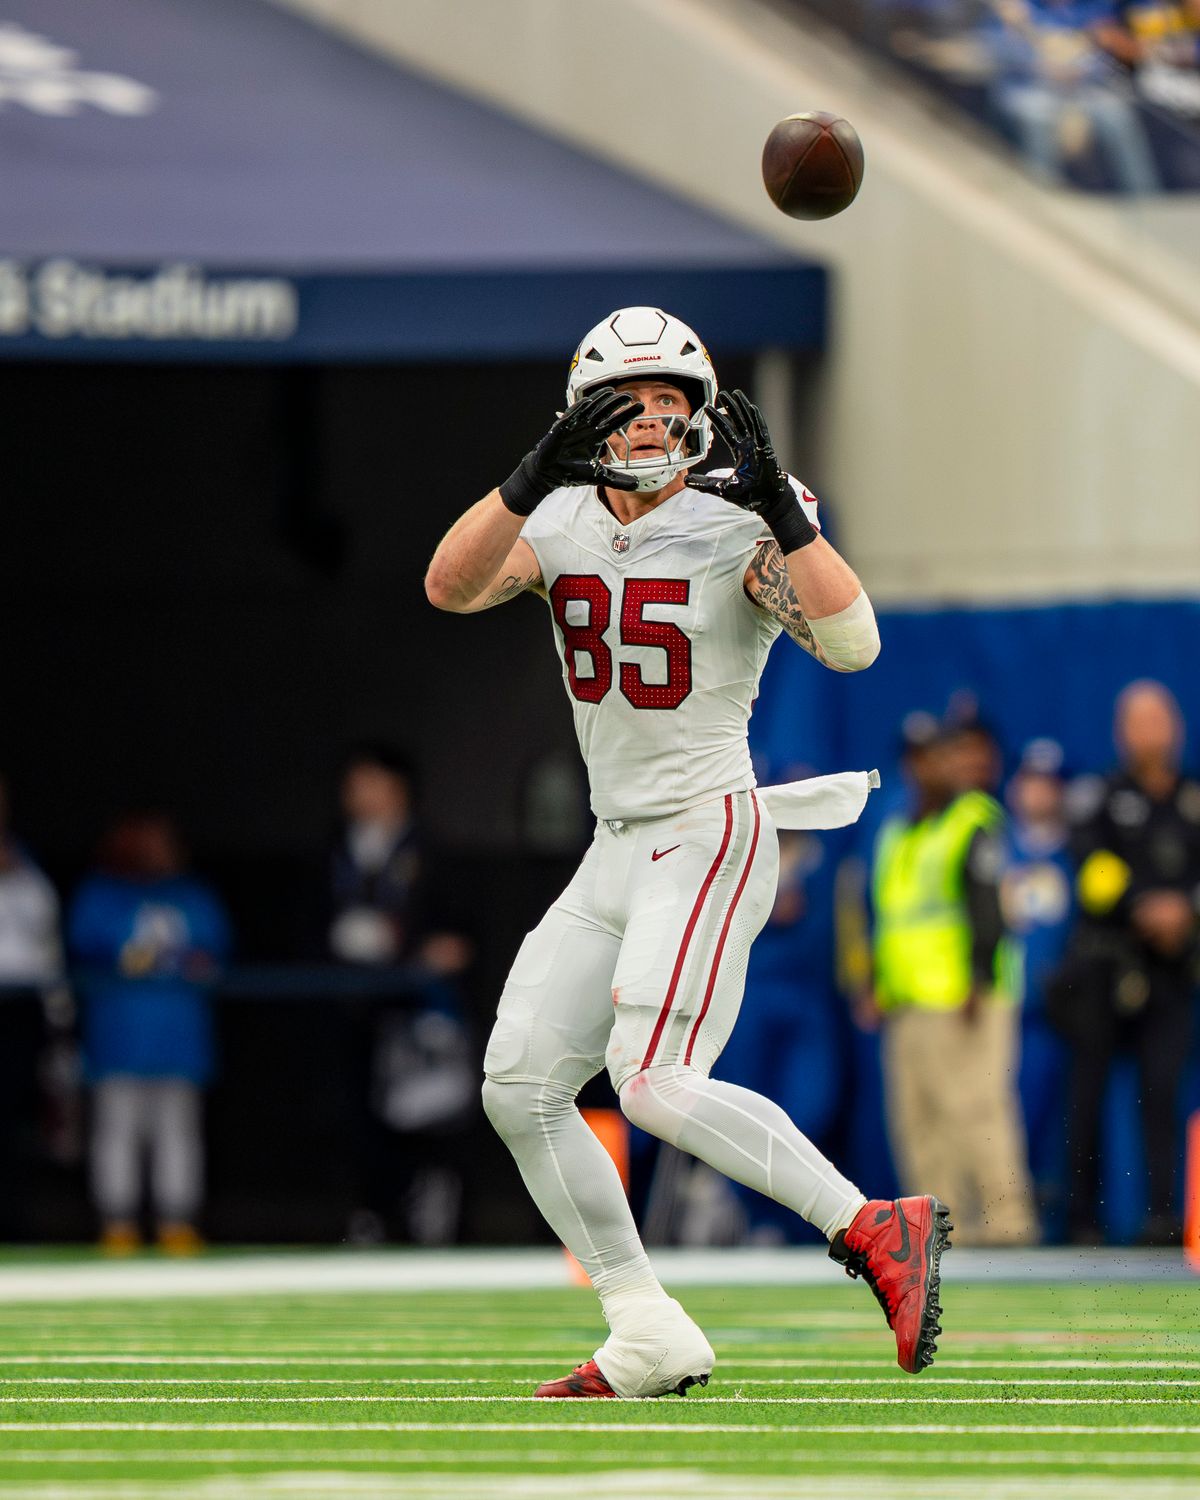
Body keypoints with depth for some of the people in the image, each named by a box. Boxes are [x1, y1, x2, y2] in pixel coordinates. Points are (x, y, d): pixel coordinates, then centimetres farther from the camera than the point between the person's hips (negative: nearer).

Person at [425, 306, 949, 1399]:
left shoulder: (738, 533, -10)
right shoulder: (562, 521, 5)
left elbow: (851, 644, -25)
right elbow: (451, 588, -15)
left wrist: (777, 504, -32)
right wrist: (536, 476, -28)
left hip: (711, 834, -7)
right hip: (618, 851, 7)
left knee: (655, 1083, -23)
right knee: (520, 1088, 3)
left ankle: (876, 1230, -16)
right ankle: (649, 1346, 5)